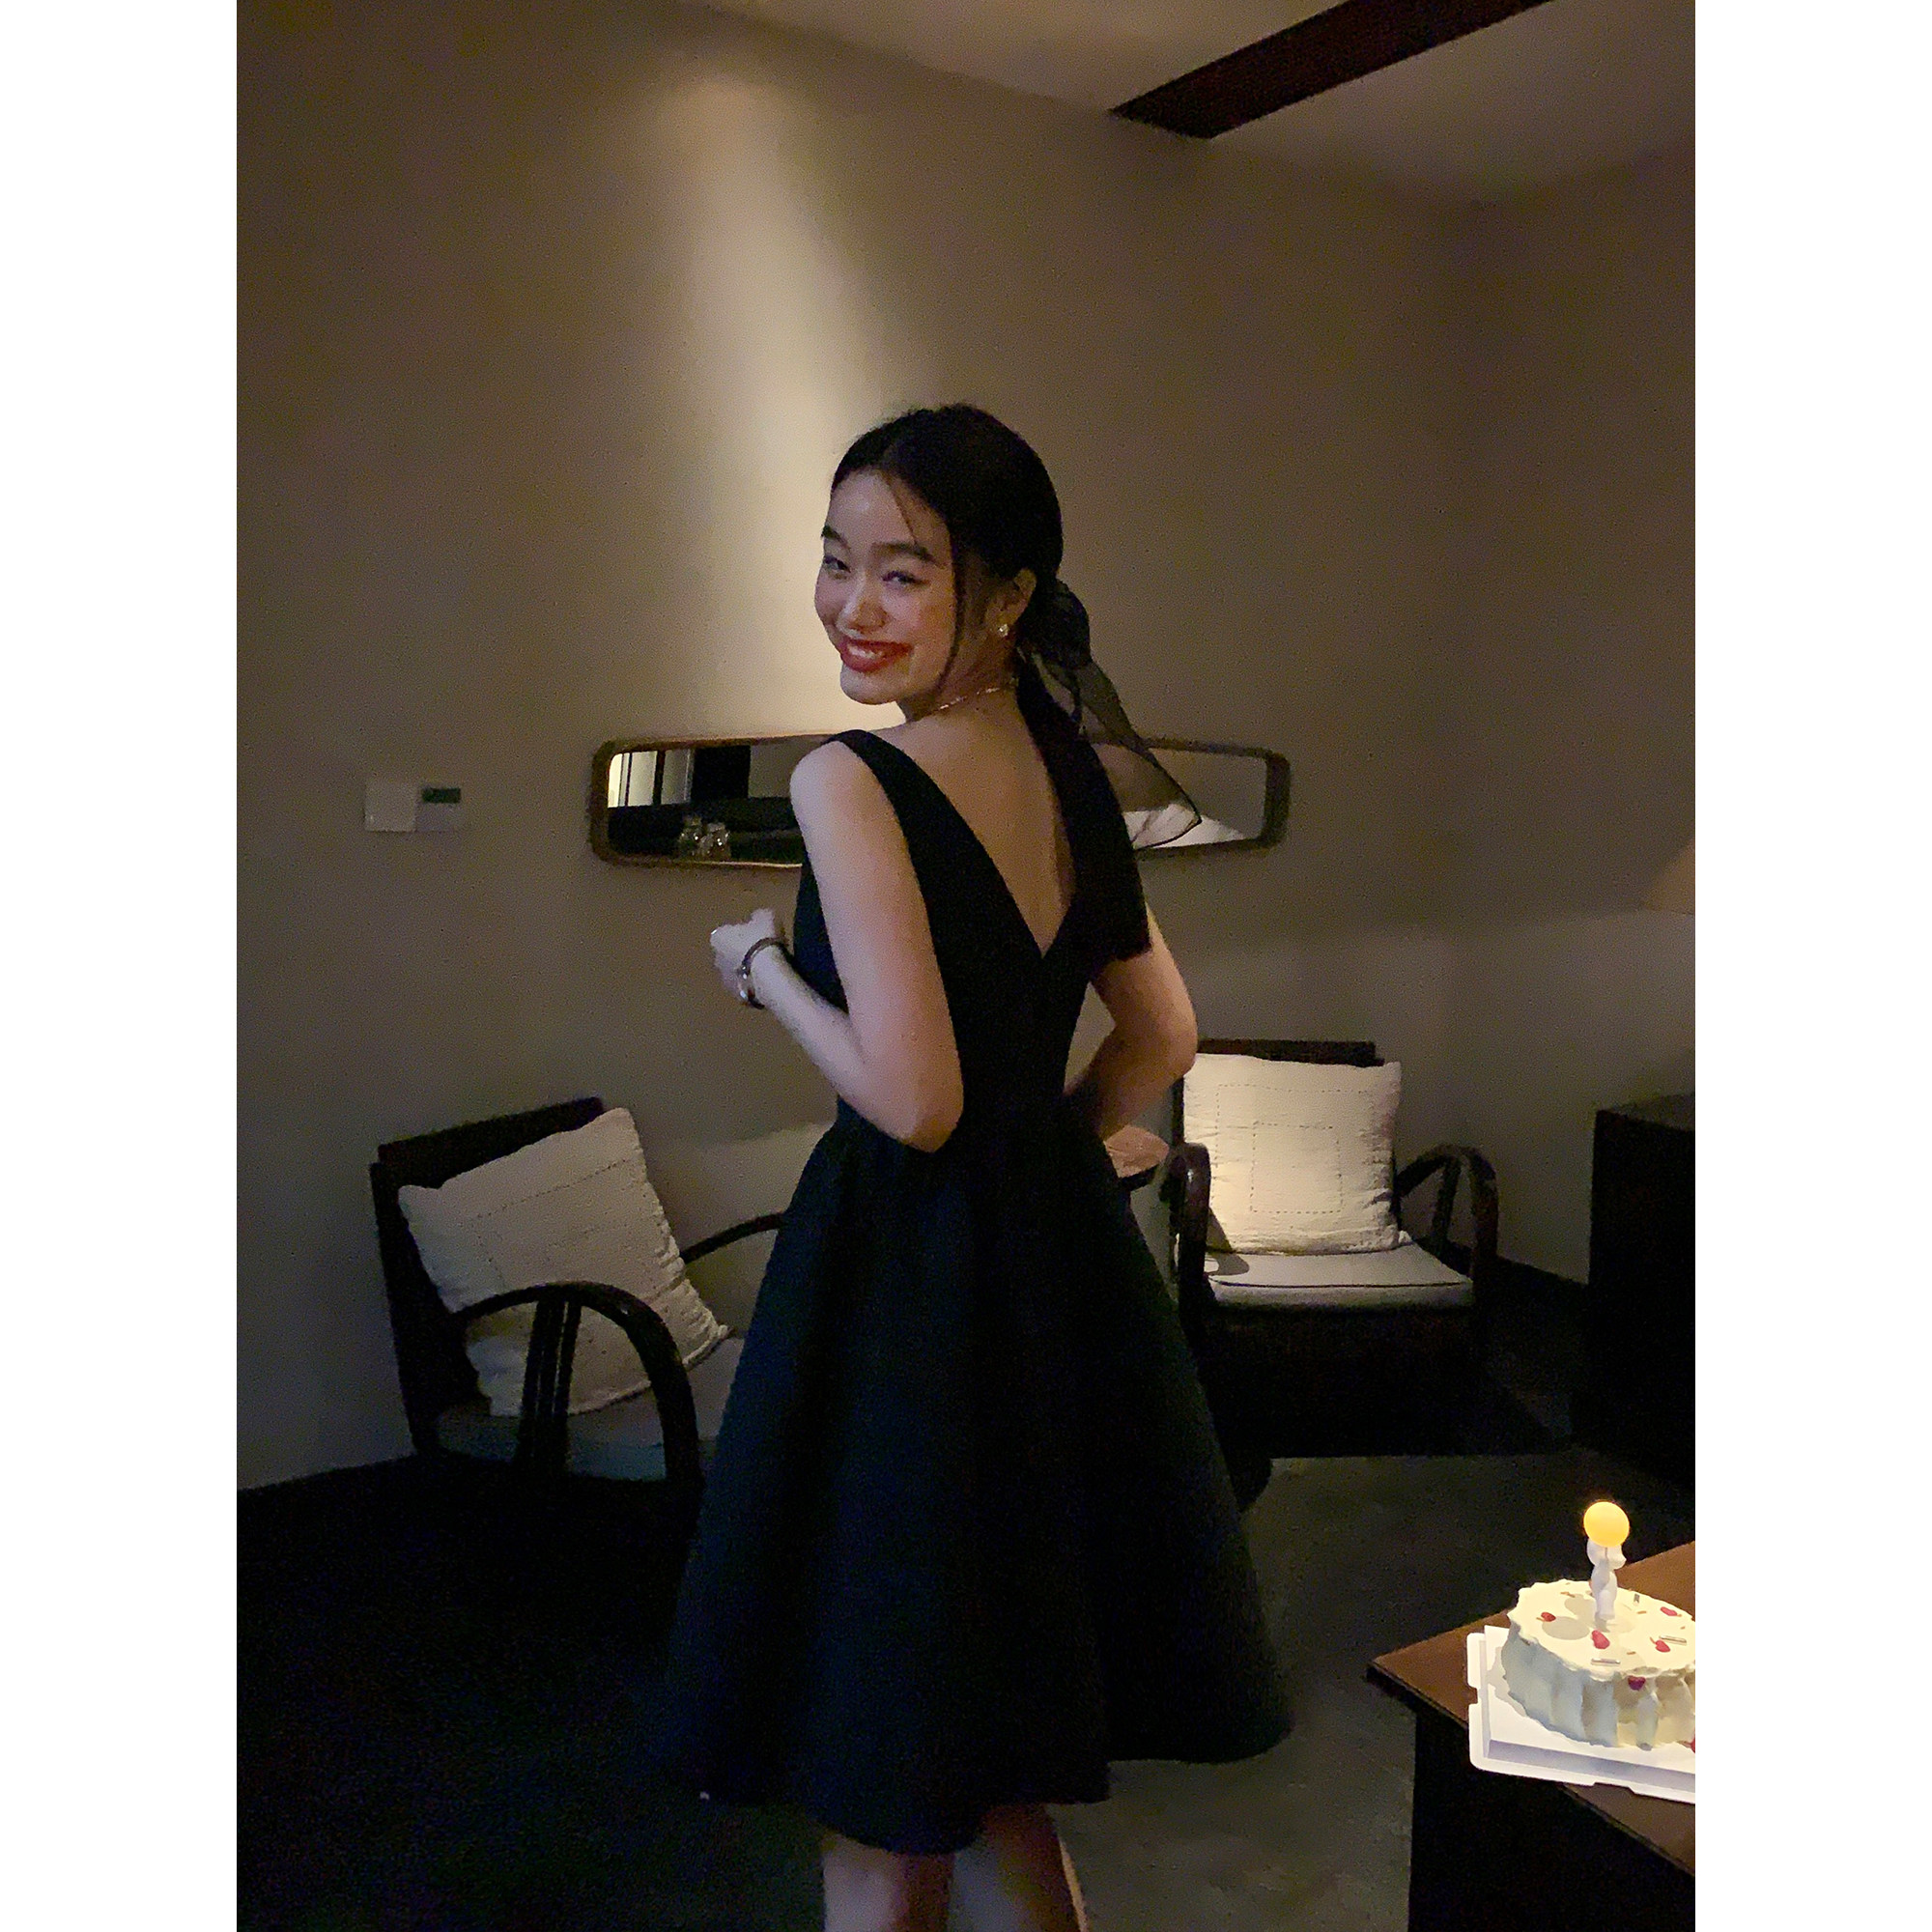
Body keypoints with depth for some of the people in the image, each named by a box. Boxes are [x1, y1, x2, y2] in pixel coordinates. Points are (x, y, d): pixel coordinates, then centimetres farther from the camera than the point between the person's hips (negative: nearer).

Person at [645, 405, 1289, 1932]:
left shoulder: (850, 782, -18)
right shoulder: (1065, 766, 6)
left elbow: (912, 1099, -22)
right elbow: (1162, 1037, 13)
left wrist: (762, 968, -7)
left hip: (904, 1292, -8)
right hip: (1062, 1254, 8)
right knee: (1003, 1800, 26)